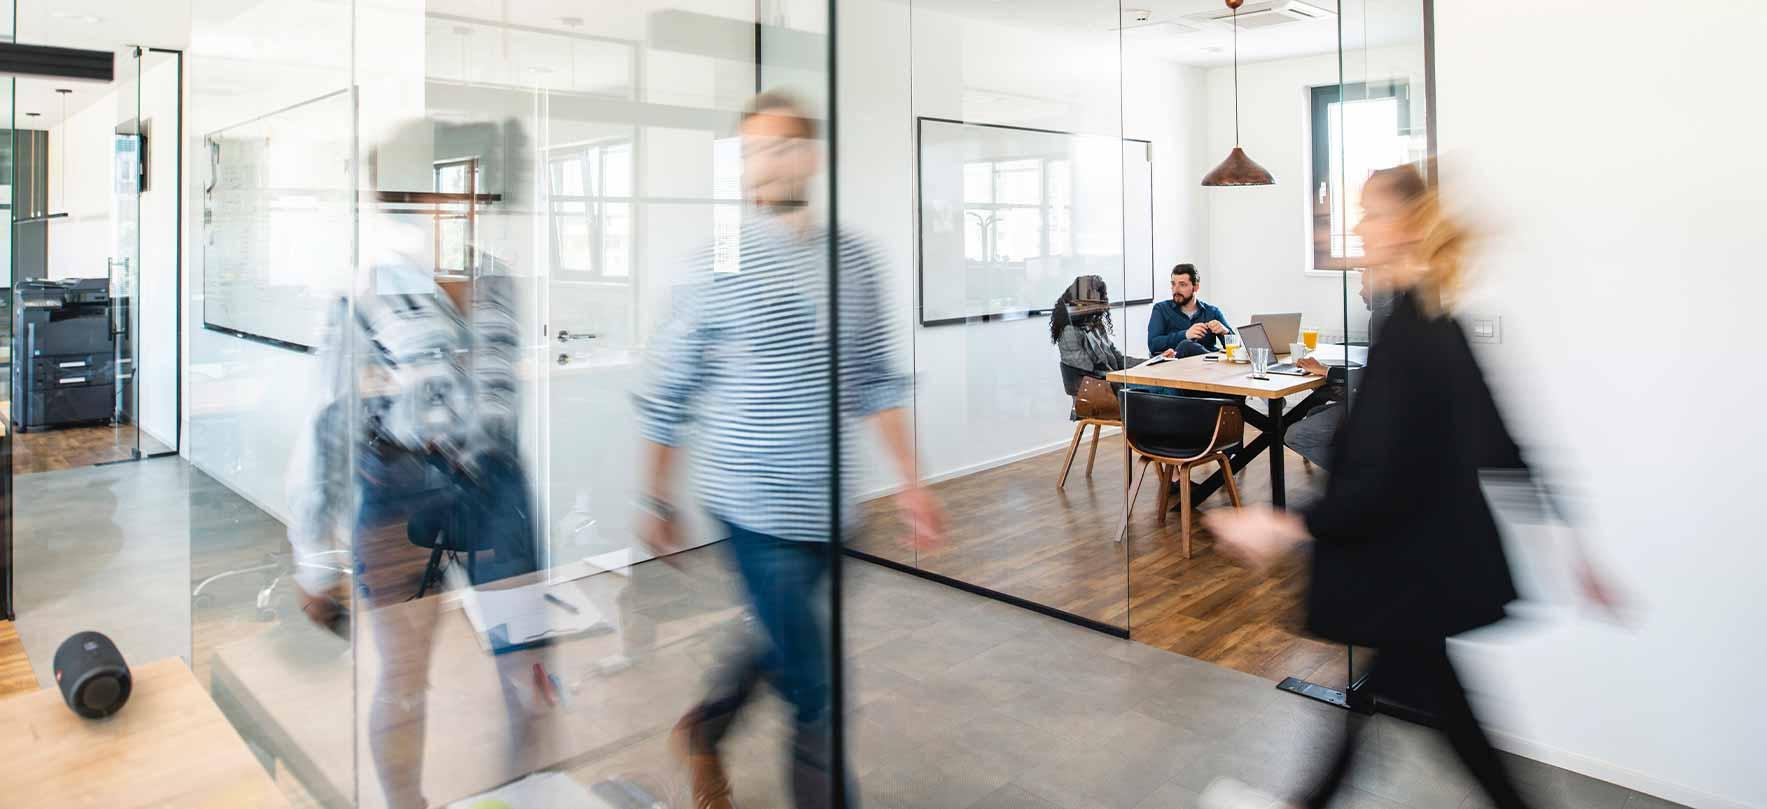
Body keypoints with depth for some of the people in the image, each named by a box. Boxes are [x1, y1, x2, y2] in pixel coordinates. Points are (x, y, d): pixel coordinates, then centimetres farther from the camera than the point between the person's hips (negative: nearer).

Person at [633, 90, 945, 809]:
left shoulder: (853, 260, 4)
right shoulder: (715, 268, -8)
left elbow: (876, 381, 9)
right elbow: (667, 395, -1)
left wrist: (910, 482, 5)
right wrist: (655, 501, 3)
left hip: (826, 507, 5)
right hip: (755, 507, -5)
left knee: (781, 646, 23)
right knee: (818, 691, -1)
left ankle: (700, 732, 50)